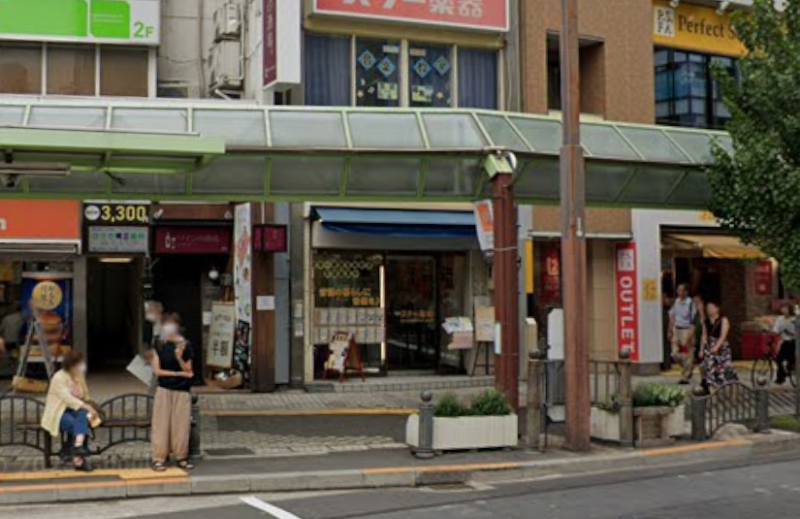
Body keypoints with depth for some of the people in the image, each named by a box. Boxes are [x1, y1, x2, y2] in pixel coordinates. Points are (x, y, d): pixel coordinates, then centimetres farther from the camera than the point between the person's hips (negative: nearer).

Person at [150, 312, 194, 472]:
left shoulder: (185, 345, 1)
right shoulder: (160, 345, 1)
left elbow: (188, 370, 0)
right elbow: (157, 370, -3)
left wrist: (179, 358, -18)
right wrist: (179, 373, -9)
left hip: (182, 391, 1)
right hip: (164, 390, 0)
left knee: (182, 424, 3)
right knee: (161, 424, -1)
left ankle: (181, 457, 13)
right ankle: (158, 459, 1)